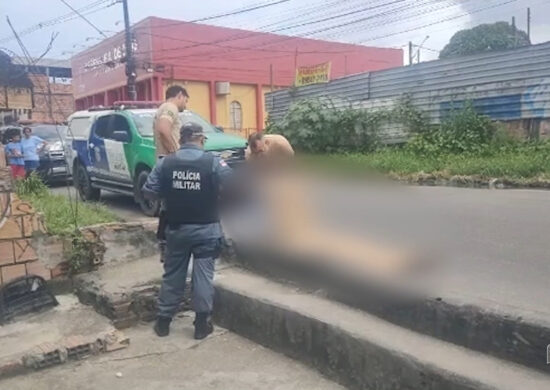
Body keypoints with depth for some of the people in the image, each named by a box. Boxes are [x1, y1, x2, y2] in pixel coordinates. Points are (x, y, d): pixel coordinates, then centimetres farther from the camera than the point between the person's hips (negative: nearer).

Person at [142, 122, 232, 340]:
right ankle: (202, 323, 11)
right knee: (203, 274, 5)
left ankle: (163, 320, 23)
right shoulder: (213, 162, -10)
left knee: (172, 274, 13)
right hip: (206, 228, -2)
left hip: (176, 228, 2)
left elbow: (148, 193, -2)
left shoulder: (165, 163, -3)